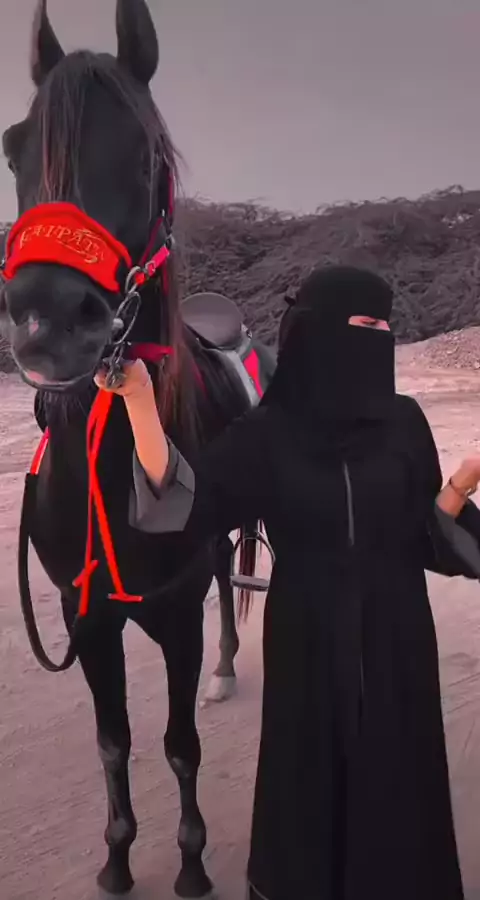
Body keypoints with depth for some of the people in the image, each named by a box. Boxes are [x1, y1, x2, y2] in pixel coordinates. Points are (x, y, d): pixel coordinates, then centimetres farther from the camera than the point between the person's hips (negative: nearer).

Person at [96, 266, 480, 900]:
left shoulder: (404, 423, -2)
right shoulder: (268, 432, -8)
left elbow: (426, 533, 1)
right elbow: (183, 501, -18)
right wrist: (139, 397, -27)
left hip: (394, 635, 2)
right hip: (308, 638, -1)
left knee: (396, 774, 13)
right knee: (311, 774, 13)